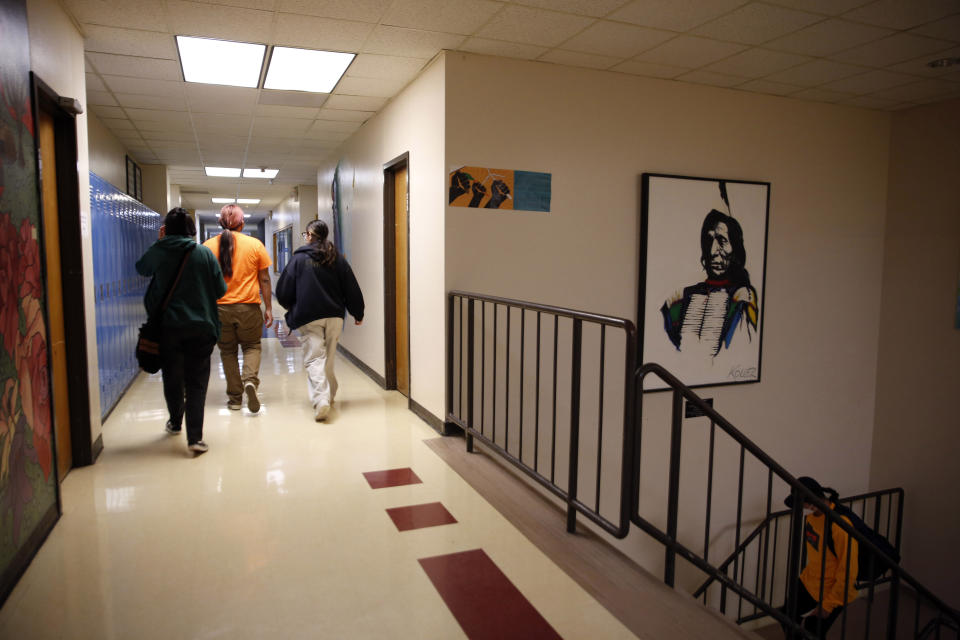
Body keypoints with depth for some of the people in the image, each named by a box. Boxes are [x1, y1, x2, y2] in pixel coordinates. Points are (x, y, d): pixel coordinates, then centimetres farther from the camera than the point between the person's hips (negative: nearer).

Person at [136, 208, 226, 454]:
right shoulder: (204, 253, -5)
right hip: (201, 327, -1)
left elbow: (141, 268, 18)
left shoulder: (159, 252, -4)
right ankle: (195, 437, -4)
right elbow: (220, 289, -2)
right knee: (196, 382, 2)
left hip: (168, 326, 1)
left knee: (172, 378, 19)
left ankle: (175, 423, 39)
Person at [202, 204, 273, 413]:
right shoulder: (255, 244, -3)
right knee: (252, 346, 16)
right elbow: (264, 280, -1)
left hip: (219, 308, 1)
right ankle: (250, 380, -11)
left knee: (227, 351, 14)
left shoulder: (208, 246, 0)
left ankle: (235, 398, 15)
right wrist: (268, 308, 6)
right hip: (248, 307, -1)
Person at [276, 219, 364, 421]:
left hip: (309, 318, -3)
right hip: (334, 316, 4)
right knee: (328, 358, 16)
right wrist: (358, 314, 17)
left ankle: (321, 399, -21)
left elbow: (283, 291, -2)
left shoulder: (299, 259, -4)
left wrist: (292, 310, 17)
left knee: (314, 359, -4)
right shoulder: (338, 259, 5)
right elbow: (352, 289, 6)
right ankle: (329, 395, 27)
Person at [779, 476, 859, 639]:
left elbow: (848, 572, -26)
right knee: (788, 615, 16)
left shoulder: (840, 525, -32)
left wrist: (827, 605, -18)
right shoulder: (812, 514, -7)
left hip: (831, 591, -7)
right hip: (809, 581, 7)